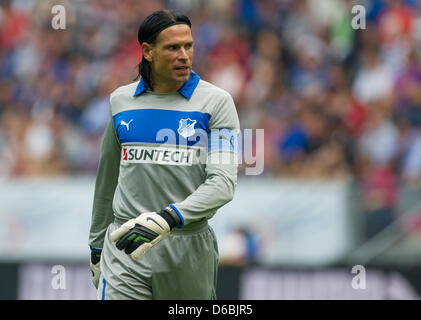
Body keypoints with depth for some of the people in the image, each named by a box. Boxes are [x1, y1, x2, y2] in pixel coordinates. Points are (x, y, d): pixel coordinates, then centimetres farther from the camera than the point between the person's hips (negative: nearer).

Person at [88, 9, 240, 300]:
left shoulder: (216, 101, -2)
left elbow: (223, 183, -12)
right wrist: (97, 247, 23)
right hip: (125, 249, 2)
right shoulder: (121, 100, 9)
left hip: (188, 251, -1)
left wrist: (167, 219, -26)